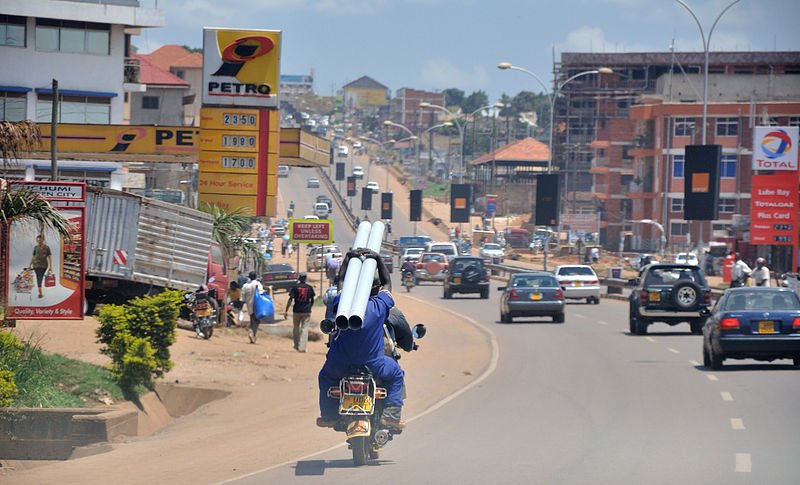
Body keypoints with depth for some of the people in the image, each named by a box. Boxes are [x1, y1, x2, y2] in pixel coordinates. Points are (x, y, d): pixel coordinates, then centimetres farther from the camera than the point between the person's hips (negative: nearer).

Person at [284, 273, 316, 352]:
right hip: (307, 311, 1)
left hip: (297, 311, -1)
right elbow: (312, 300, 7)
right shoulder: (310, 288, 1)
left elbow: (291, 299, -8)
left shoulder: (295, 287, -4)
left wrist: (286, 311, -6)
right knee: (304, 328, 1)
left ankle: (297, 345, 22)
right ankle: (303, 347, -7)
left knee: (296, 328, 15)